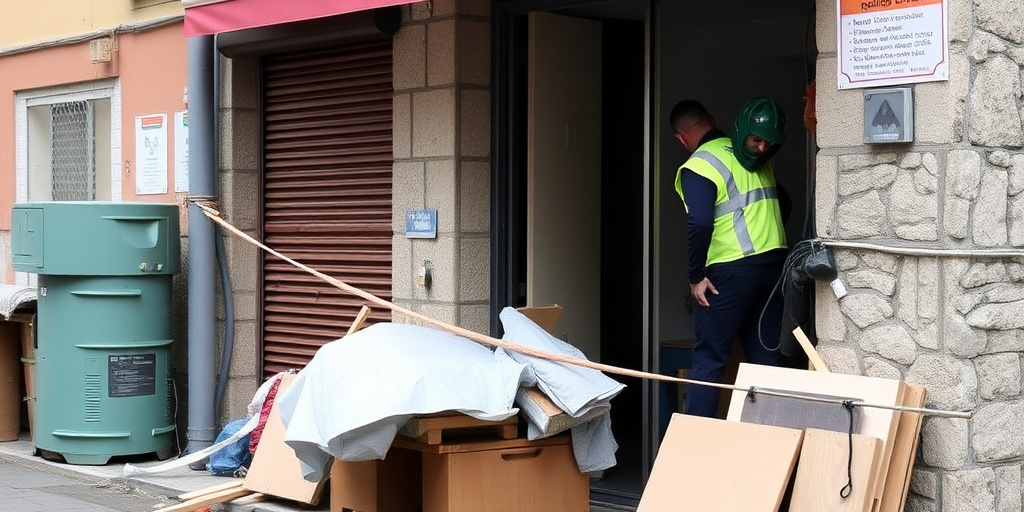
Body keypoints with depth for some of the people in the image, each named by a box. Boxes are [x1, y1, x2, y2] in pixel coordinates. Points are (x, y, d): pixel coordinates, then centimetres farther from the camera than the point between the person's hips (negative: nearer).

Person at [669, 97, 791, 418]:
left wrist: (695, 277, -13)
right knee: (766, 355, 10)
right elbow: (781, 203, 19)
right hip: (774, 263, 7)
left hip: (732, 271, -7)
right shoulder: (757, 160, 12)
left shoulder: (698, 166, -10)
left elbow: (699, 223, -22)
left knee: (709, 359, 0)